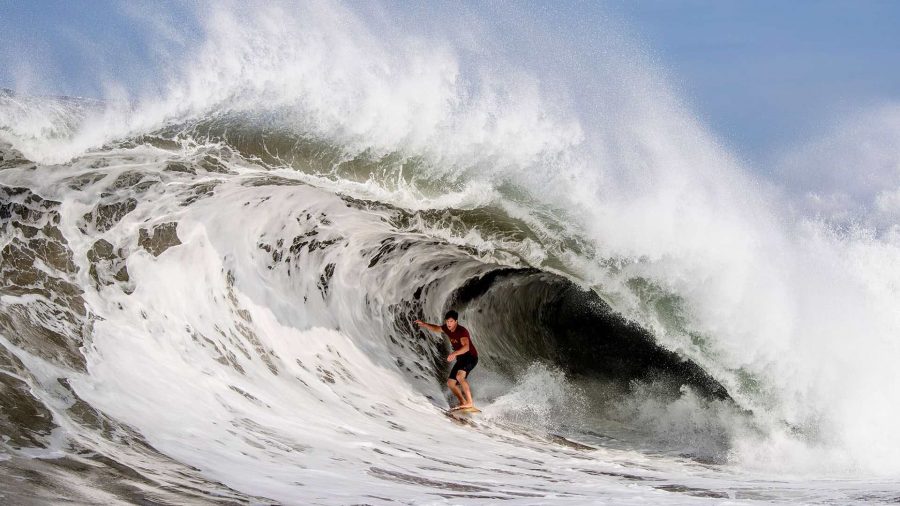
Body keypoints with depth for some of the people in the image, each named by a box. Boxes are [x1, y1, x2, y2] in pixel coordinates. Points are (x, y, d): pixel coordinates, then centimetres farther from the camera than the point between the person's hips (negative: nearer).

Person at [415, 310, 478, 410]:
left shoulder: (462, 331, -24)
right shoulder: (447, 328, 1)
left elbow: (466, 347, -38)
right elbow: (436, 328, 21)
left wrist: (454, 353, -53)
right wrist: (424, 324, 4)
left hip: (471, 357, -9)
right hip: (461, 359, 9)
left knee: (459, 376, -33)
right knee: (450, 382, 5)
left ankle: (470, 402, -35)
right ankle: (463, 403, 12)